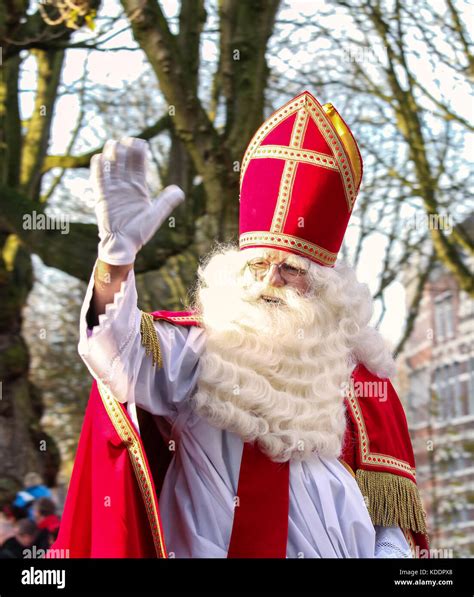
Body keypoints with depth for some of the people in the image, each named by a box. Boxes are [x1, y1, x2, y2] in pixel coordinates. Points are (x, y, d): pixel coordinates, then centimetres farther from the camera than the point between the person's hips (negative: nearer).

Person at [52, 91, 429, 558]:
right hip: (207, 547, -1)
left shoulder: (353, 372, 9)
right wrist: (117, 254, -29)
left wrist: (391, 550, -9)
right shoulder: (192, 351, 5)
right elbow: (119, 355, -15)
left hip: (334, 547, 2)